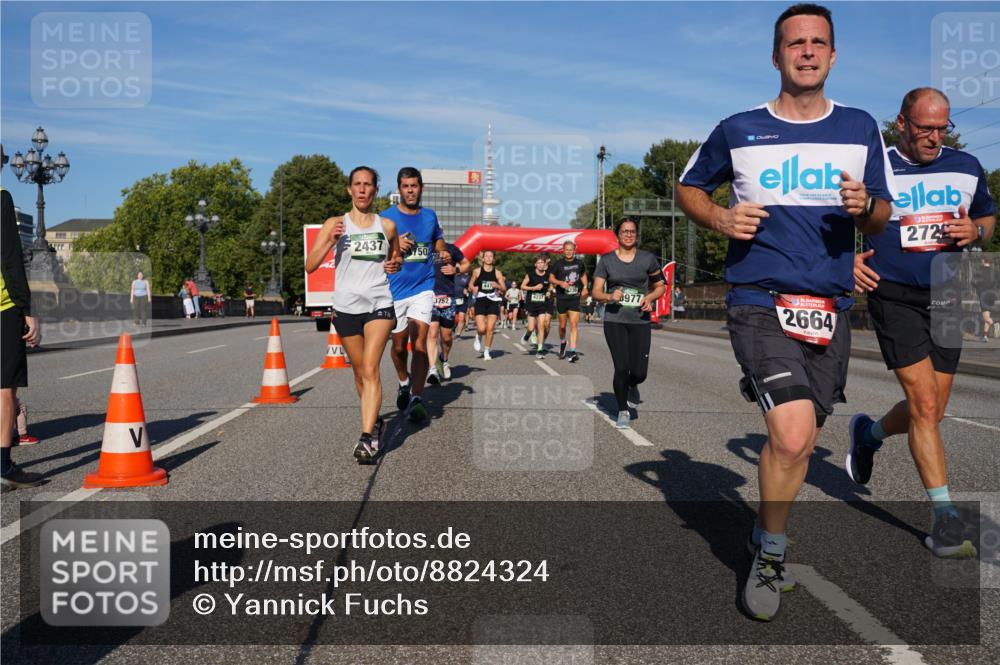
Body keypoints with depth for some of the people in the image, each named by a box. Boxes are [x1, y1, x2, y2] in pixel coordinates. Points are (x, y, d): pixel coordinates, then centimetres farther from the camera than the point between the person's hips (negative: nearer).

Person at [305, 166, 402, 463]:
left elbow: (396, 258, 25)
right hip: (346, 307, 1)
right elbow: (310, 266, -5)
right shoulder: (335, 224, 2)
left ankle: (367, 438, -20)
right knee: (360, 372, 12)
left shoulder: (387, 226, 8)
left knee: (370, 369, -15)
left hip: (379, 305, -1)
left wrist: (396, 264, 1)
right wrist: (330, 240, -21)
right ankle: (375, 422, 34)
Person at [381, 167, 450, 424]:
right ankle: (404, 382, 41)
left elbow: (438, 240, 25)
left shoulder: (430, 216, 9)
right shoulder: (386, 218, -2)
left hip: (423, 288, 0)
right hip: (395, 290, 0)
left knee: (419, 342, -16)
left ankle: (417, 398, -18)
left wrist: (443, 253, 3)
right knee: (399, 345, 12)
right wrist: (394, 245, -19)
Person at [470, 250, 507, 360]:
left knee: (490, 329, -3)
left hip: (493, 302, 1)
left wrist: (498, 286, -16)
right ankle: (478, 337, 25)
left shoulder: (497, 273, 4)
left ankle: (487, 352, 11)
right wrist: (474, 288, -7)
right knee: (481, 328, -12)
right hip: (480, 301, -1)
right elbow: (471, 284, 15)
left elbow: (504, 289, 5)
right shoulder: (477, 271, 3)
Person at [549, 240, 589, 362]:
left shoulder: (579, 263, 4)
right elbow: (551, 278, 2)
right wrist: (560, 282, -17)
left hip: (575, 298, 0)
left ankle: (572, 351, -13)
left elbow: (583, 275, 21)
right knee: (562, 325, 10)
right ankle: (562, 343, 40)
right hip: (562, 298, 0)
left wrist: (585, 287, 6)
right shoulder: (558, 264, -3)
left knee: (574, 324, -11)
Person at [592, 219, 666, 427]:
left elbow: (660, 286, 16)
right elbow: (596, 292, 3)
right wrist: (609, 296, -18)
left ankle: (632, 387, 33)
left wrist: (650, 297, -5)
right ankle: (623, 412, 13)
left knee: (639, 372, -6)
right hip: (614, 321, -1)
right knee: (621, 368, -8)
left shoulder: (647, 259, 6)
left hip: (640, 321, 1)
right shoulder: (607, 260, 5)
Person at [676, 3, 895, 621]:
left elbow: (882, 216, 14)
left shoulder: (861, 128, 9)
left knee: (799, 442, 12)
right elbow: (689, 188, 17)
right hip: (759, 300, -3)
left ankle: (768, 537, 40)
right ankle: (772, 552, 5)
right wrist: (720, 217, -5)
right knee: (792, 436, -20)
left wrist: (865, 206, -11)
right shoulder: (737, 130, 3)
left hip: (830, 308, 4)